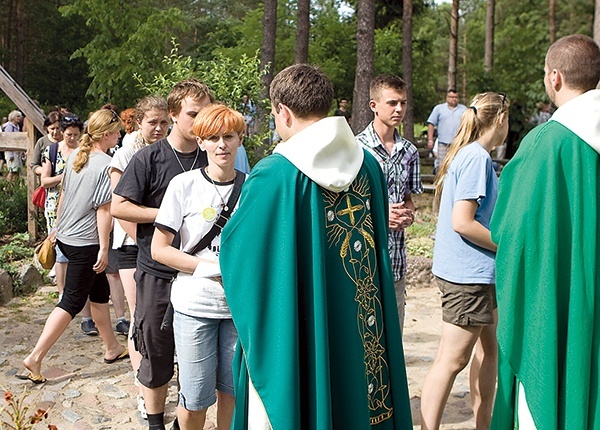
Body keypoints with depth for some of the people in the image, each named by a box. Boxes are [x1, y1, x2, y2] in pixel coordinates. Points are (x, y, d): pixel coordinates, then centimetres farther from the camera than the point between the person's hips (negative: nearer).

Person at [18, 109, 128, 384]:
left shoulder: (75, 156, 7)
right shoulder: (105, 165, -17)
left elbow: (63, 196, 15)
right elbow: (104, 209, -17)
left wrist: (58, 227, 25)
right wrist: (104, 248, -13)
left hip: (65, 237, 9)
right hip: (85, 243, -9)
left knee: (100, 290, 18)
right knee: (72, 301, -1)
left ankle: (112, 348, 30)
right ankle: (35, 358, -1)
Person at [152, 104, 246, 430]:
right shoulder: (184, 185, -5)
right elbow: (159, 249, -6)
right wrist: (214, 268, -14)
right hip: (195, 305, -2)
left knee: (232, 390, 13)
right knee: (195, 398, 5)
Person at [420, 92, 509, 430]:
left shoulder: (468, 155, 12)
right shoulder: (477, 158, -17)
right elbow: (462, 222, -24)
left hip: (478, 272, 10)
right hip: (468, 274, -10)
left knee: (490, 346, 19)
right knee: (453, 359, -5)